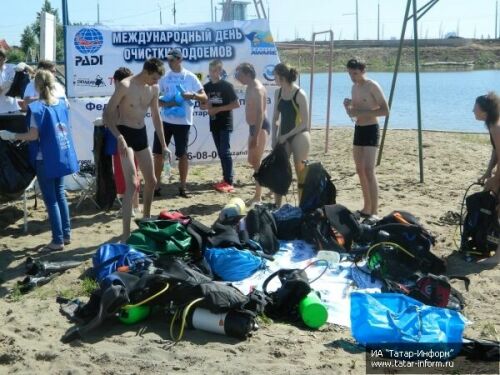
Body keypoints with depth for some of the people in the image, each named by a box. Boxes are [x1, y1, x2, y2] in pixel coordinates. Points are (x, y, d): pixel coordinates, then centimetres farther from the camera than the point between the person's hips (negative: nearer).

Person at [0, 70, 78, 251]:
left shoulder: (37, 107, -15)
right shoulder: (62, 104, 4)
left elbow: (34, 135, -19)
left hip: (46, 159, -6)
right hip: (62, 156, 6)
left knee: (50, 199, 0)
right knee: (60, 195, 17)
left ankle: (58, 240, 3)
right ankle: (66, 234, 21)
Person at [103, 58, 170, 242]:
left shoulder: (154, 89, 3)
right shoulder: (125, 86, -18)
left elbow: (156, 117, 14)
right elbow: (107, 114, -16)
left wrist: (163, 145, 13)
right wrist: (119, 138, -27)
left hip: (141, 134, 7)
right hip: (125, 134, -7)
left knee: (151, 181, 14)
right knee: (132, 184, -17)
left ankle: (146, 221, 36)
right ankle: (126, 234, -15)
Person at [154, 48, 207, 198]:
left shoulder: (190, 77, -2)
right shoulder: (164, 77, 5)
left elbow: (204, 97, -2)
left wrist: (193, 95, -22)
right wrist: (165, 103, -13)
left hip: (183, 122, -3)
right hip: (165, 121, 3)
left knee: (182, 154, 5)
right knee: (158, 153, 4)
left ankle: (183, 187, 15)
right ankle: (156, 186, 15)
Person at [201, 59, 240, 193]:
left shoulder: (227, 86, -9)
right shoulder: (206, 87, 9)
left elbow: (236, 104, -12)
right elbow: (202, 105, 17)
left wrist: (218, 109, -16)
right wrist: (207, 106, -8)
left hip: (225, 123, -6)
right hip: (214, 124, 6)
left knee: (225, 151, -10)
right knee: (220, 152, 9)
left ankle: (229, 182, -9)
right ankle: (225, 179, 16)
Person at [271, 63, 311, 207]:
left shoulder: (300, 94, -16)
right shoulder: (278, 93, 4)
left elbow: (304, 123, -14)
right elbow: (275, 117, 11)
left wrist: (286, 136, -15)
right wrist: (275, 137, -1)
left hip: (299, 135, -6)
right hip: (283, 136, 6)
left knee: (301, 174, 0)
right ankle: (276, 206, 13)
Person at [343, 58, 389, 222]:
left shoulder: (372, 86, -12)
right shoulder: (354, 87, 12)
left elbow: (385, 110, -17)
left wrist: (362, 112, -24)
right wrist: (348, 106, -3)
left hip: (370, 129, -8)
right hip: (358, 129, 8)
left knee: (369, 170, -15)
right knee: (360, 170, 10)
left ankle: (374, 212, -14)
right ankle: (367, 208, 20)